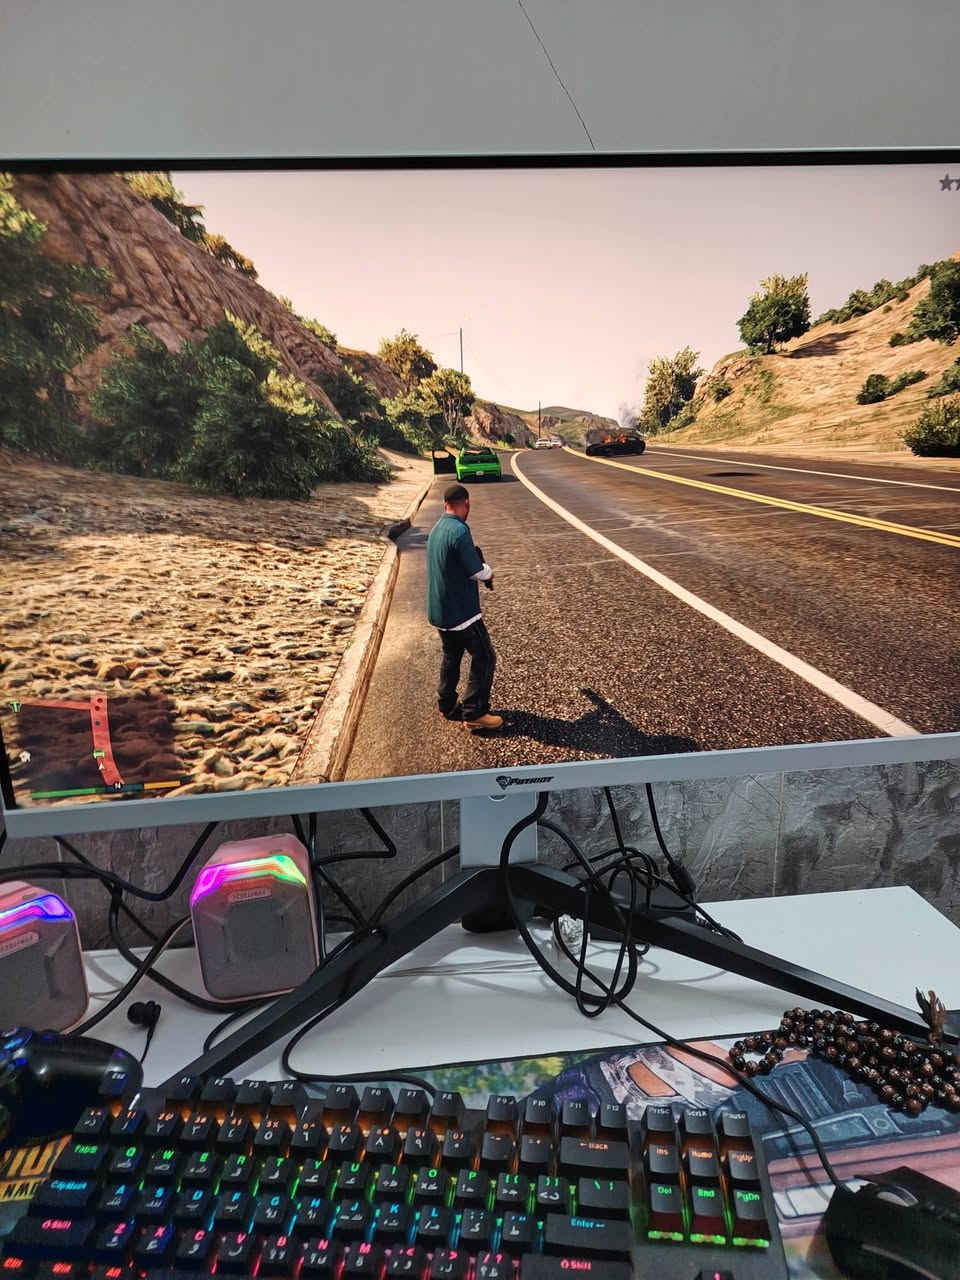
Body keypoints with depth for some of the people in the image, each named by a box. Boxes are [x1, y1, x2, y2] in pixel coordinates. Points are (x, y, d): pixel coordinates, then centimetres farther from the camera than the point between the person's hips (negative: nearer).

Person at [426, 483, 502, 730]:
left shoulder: (436, 529, 8)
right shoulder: (459, 531, -22)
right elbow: (477, 571, -20)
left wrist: (481, 569, 9)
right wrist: (488, 571, 1)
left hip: (439, 610, 9)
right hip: (461, 611, -9)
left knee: (451, 656, 21)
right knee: (484, 658, 0)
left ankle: (446, 705, 30)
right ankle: (474, 713, 1)